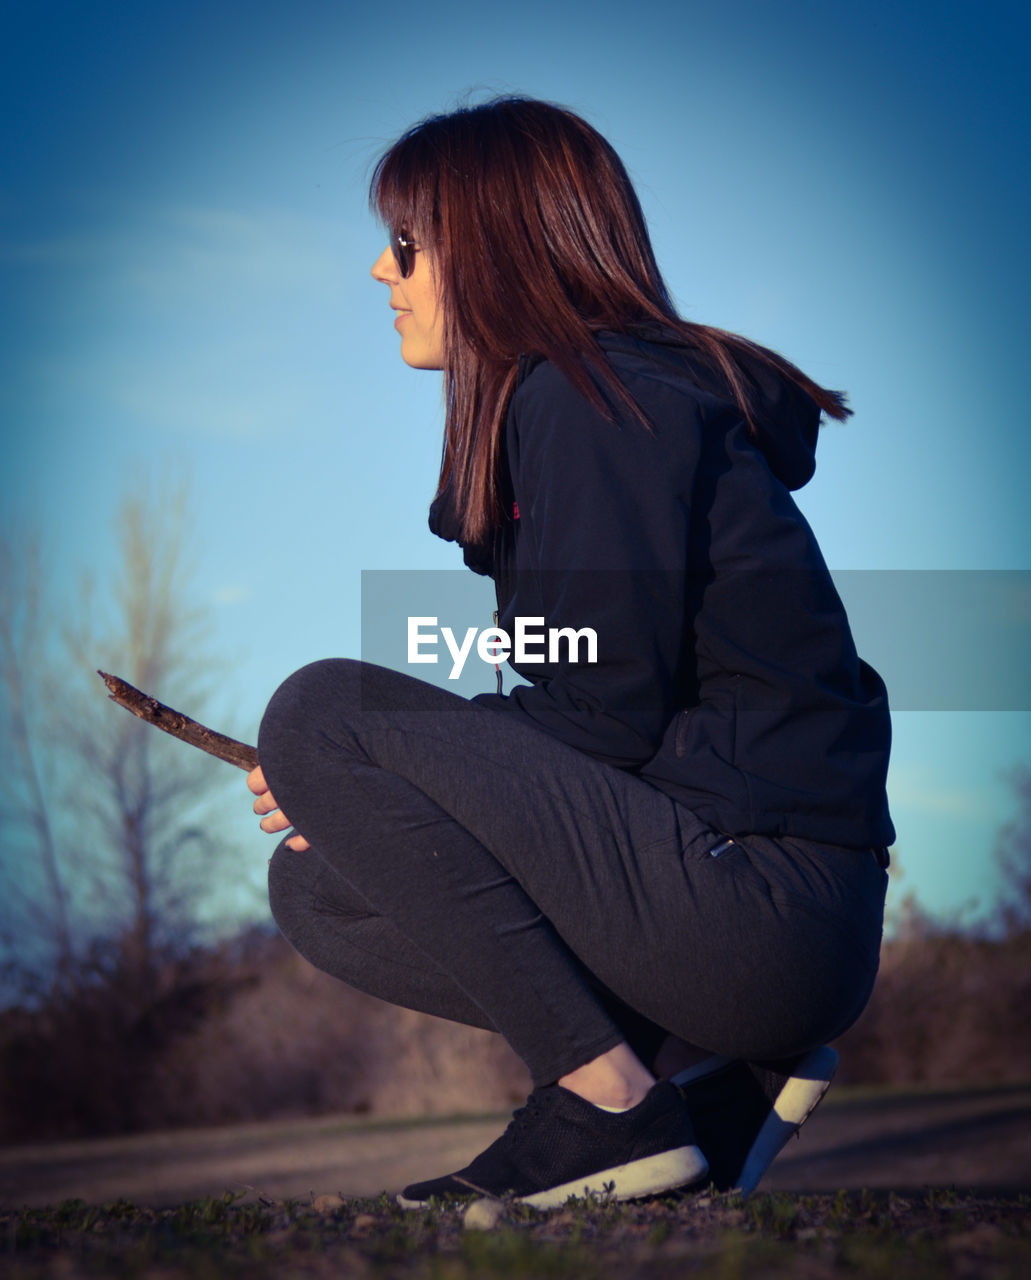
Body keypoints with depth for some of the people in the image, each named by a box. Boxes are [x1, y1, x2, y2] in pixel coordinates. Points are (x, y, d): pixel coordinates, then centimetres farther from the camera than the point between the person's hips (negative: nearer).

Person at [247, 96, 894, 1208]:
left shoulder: (595, 396, -11)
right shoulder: (592, 392, 20)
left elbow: (610, 709, -17)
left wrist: (344, 761, -5)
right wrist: (356, 790, 8)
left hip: (770, 899, -10)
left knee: (319, 711, -13)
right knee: (317, 886, 13)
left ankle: (606, 1104, -11)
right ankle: (716, 1069, 7)